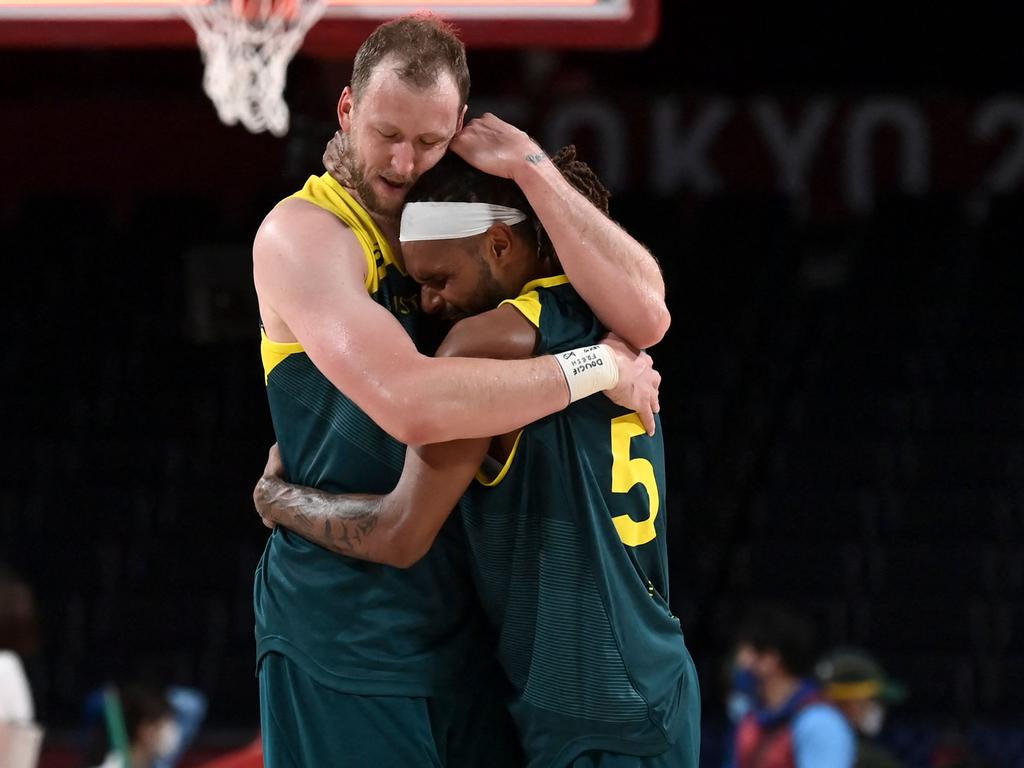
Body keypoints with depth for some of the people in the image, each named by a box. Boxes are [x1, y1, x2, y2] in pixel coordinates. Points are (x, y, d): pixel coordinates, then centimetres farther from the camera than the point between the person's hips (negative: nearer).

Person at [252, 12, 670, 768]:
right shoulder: (302, 236, -12)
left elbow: (644, 317, -10)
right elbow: (410, 403, -28)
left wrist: (530, 168, -15)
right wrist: (593, 369, -21)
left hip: (460, 614, 6)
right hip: (344, 635, -6)